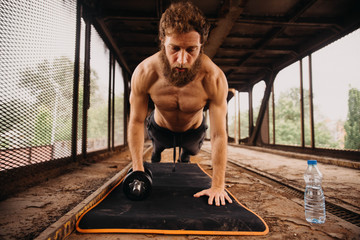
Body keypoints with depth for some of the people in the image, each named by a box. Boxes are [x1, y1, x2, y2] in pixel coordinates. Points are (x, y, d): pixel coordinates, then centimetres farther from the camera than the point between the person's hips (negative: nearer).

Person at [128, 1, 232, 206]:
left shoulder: (214, 78, -39)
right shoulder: (144, 73, -36)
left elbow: (219, 135, -33)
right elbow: (136, 122, -24)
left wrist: (218, 186, -31)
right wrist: (138, 171, -24)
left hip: (193, 130, 0)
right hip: (160, 128, 1)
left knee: (189, 152, 31)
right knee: (157, 149, 32)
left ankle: (184, 156, 69)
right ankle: (155, 154, 70)